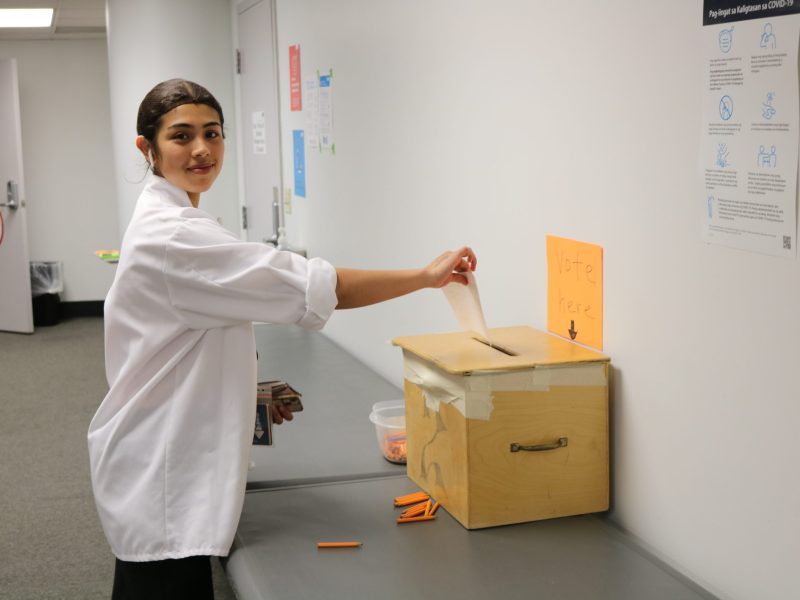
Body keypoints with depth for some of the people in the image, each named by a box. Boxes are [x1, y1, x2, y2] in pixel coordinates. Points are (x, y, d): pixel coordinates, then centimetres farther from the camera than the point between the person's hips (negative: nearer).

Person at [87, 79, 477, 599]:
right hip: (161, 474, -10)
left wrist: (250, 395, 13)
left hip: (169, 462, 10)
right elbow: (311, 287, -26)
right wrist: (427, 276, -19)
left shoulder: (164, 222, 11)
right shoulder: (172, 237, -21)